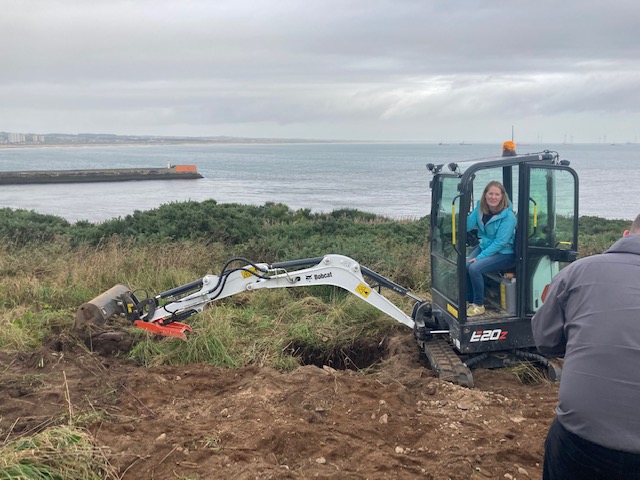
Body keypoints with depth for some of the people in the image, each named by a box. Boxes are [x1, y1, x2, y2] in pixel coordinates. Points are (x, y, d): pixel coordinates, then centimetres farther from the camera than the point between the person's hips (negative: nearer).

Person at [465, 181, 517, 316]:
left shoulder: (508, 216, -19)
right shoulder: (480, 208, -1)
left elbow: (500, 243, -20)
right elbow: (468, 226, -7)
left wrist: (480, 257, -23)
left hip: (504, 253, -6)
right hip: (484, 247, 6)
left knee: (475, 268, -27)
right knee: (464, 266, -20)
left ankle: (479, 305, -11)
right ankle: (469, 300, -2)